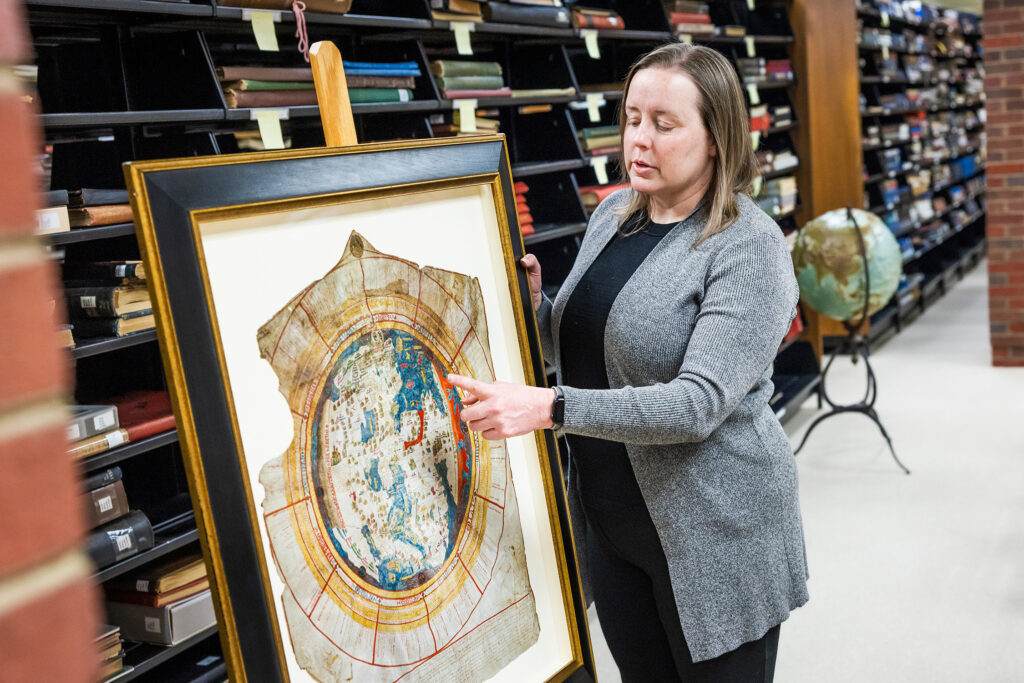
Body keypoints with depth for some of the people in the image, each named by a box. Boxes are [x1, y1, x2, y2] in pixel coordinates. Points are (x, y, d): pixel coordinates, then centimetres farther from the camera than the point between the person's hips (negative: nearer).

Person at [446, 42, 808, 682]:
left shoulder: (750, 246, -18)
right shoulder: (613, 214, 4)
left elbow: (699, 403, -27)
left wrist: (548, 408, -33)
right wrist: (533, 303, -6)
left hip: (713, 530, -6)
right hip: (607, 516, 7)